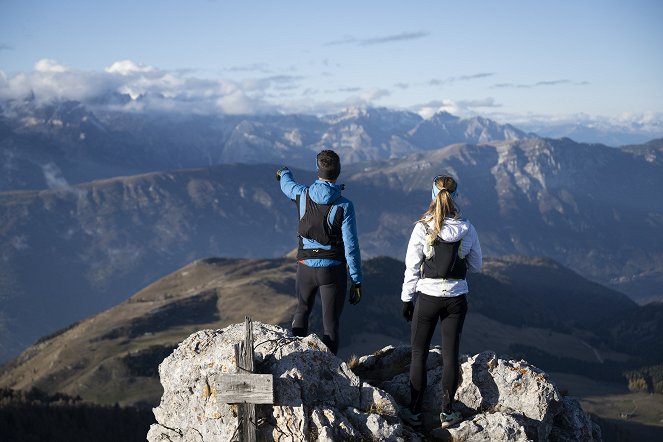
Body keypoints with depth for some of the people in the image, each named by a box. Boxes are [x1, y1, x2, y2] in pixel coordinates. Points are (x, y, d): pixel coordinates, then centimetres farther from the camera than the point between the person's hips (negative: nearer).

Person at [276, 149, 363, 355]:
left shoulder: (303, 195, -5)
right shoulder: (344, 206, -15)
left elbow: (287, 185, 22)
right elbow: (351, 246, -14)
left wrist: (284, 173, 47)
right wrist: (357, 281, -6)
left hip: (306, 267, 3)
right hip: (333, 270, -3)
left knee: (302, 310, 27)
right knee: (330, 324, 4)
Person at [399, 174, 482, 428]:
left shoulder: (422, 228, -12)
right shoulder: (467, 229, -5)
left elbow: (411, 268, -8)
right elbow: (475, 265, 6)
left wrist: (407, 299, 3)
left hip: (427, 297, -2)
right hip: (456, 298, 2)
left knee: (419, 354, 10)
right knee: (450, 354, 11)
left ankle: (414, 412, 14)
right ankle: (447, 413, 16)